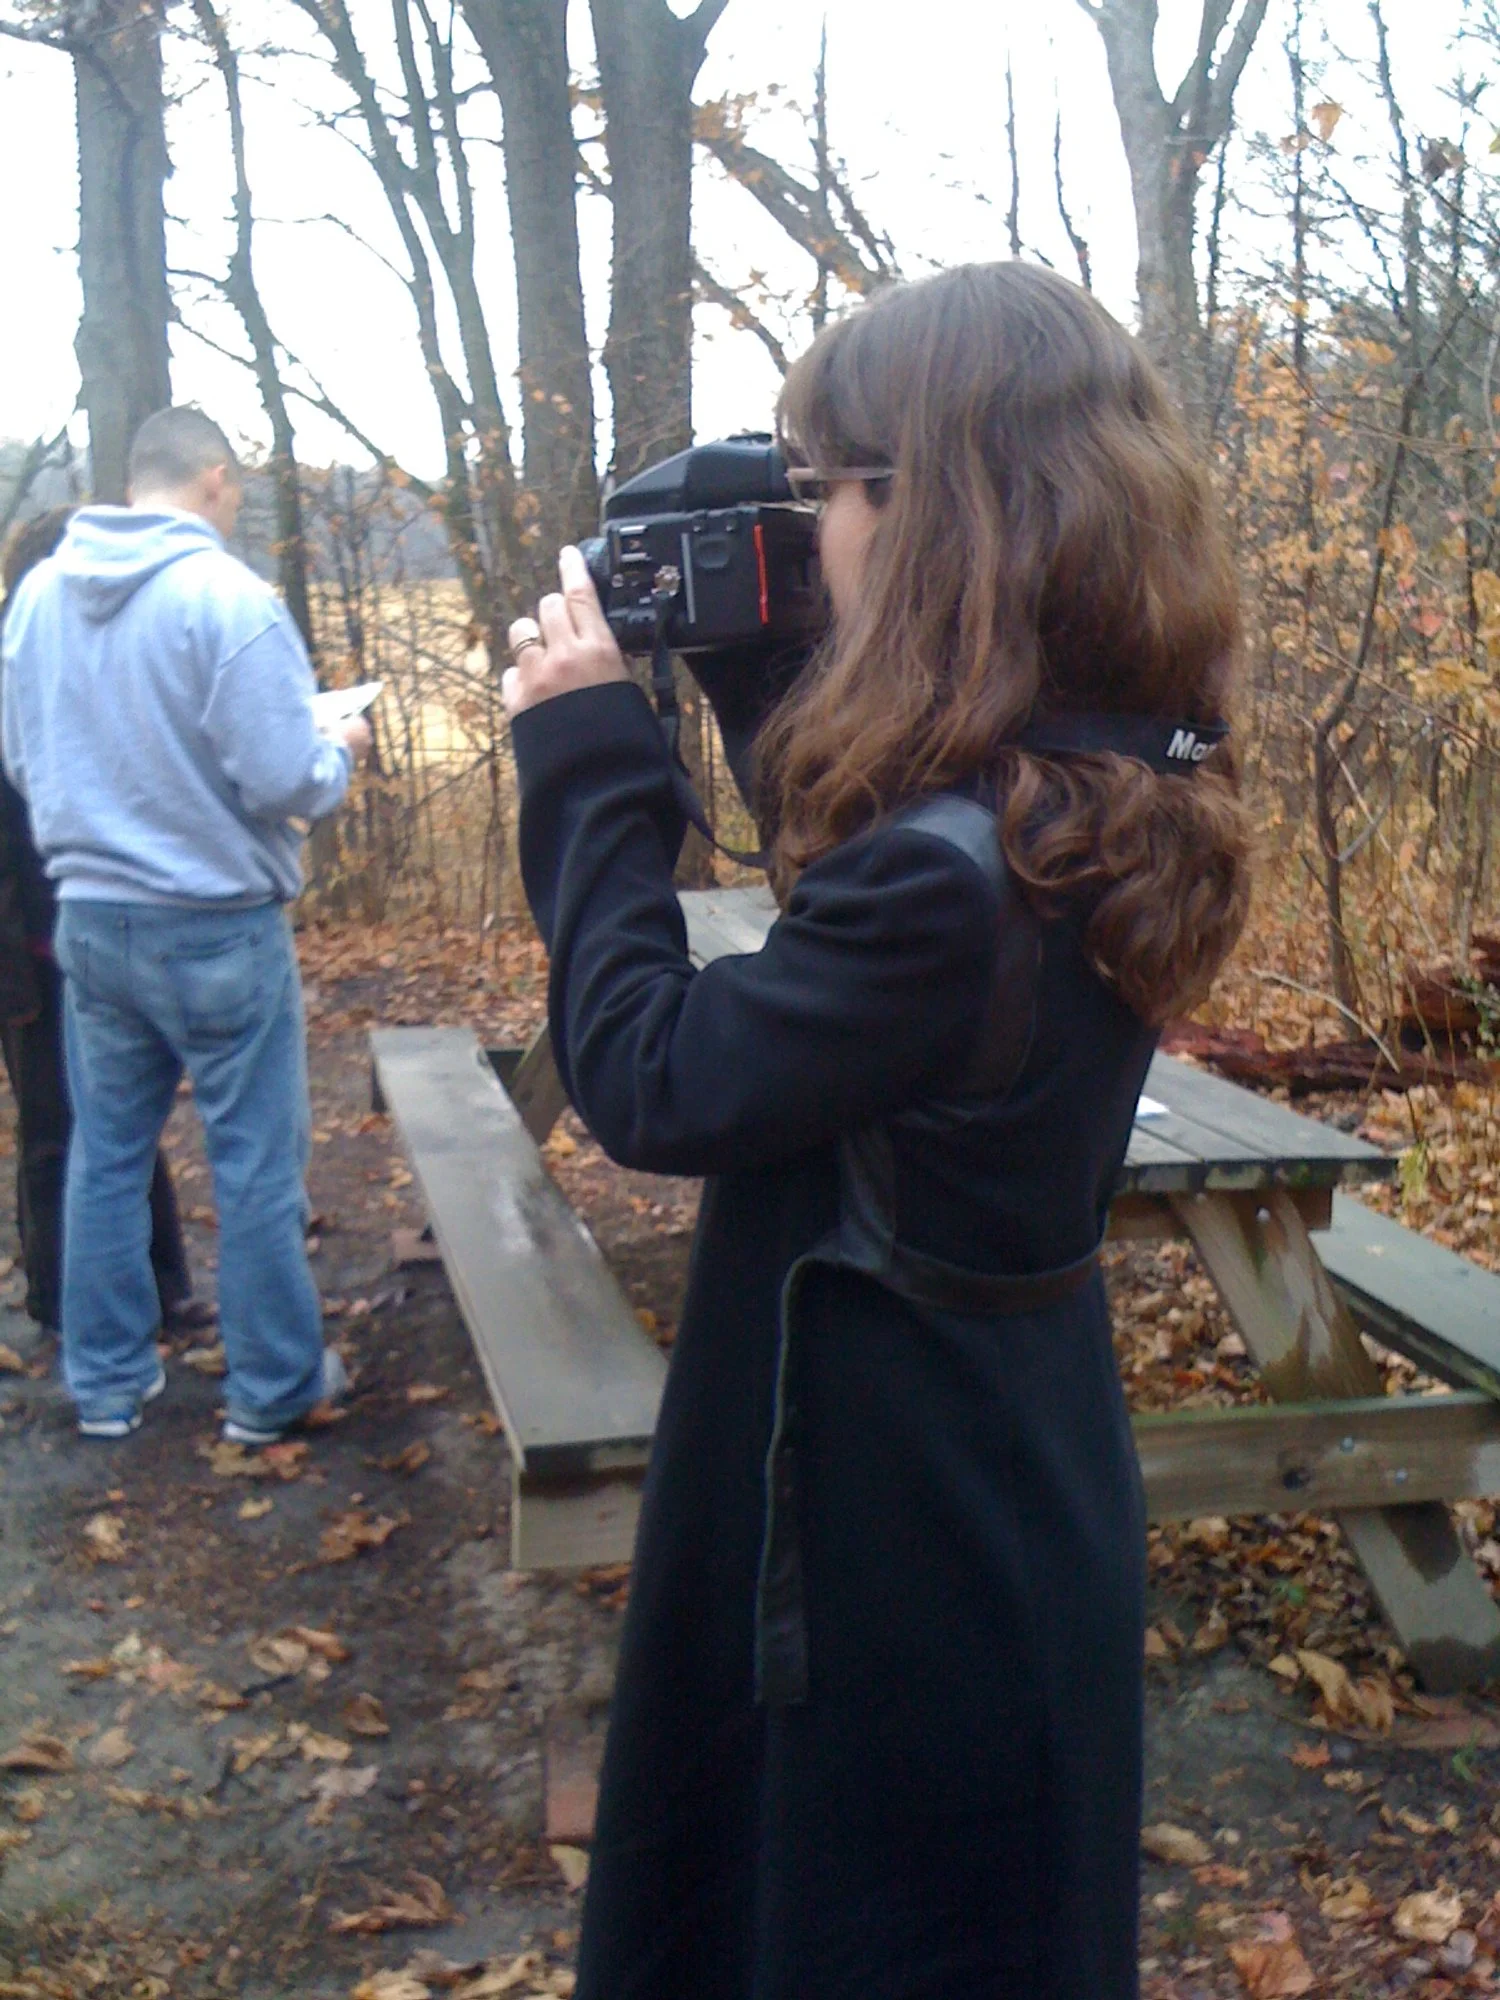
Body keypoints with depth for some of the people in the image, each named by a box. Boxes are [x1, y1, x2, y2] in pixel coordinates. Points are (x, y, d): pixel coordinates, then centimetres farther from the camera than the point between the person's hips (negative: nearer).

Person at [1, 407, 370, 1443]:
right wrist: (342, 752, 1)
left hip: (88, 919, 6)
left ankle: (107, 1381, 26)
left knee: (106, 1154, 16)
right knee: (257, 1164, 7)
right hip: (218, 925, -6)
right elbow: (282, 781, -19)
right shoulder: (228, 596, -17)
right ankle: (274, 1388, 18)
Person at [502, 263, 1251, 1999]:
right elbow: (846, 914, 13)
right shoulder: (1109, 792, -2)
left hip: (904, 1549, -9)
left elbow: (649, 1082, -22)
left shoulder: (957, 863, -32)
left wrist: (588, 750, -15)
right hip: (999, 1489, 9)